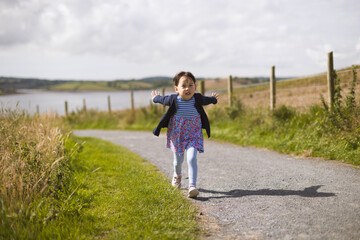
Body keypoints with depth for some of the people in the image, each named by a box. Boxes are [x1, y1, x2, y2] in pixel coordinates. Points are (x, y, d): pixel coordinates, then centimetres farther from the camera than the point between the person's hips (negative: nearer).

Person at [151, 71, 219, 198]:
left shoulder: (197, 99, -14)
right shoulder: (173, 100, -17)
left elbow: (206, 100, 12)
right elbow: (163, 100, 7)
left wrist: (214, 99, 32)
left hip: (193, 136, -1)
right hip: (176, 136, 1)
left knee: (192, 159, -19)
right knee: (178, 160, 15)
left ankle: (192, 186, -23)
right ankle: (177, 175, 49)